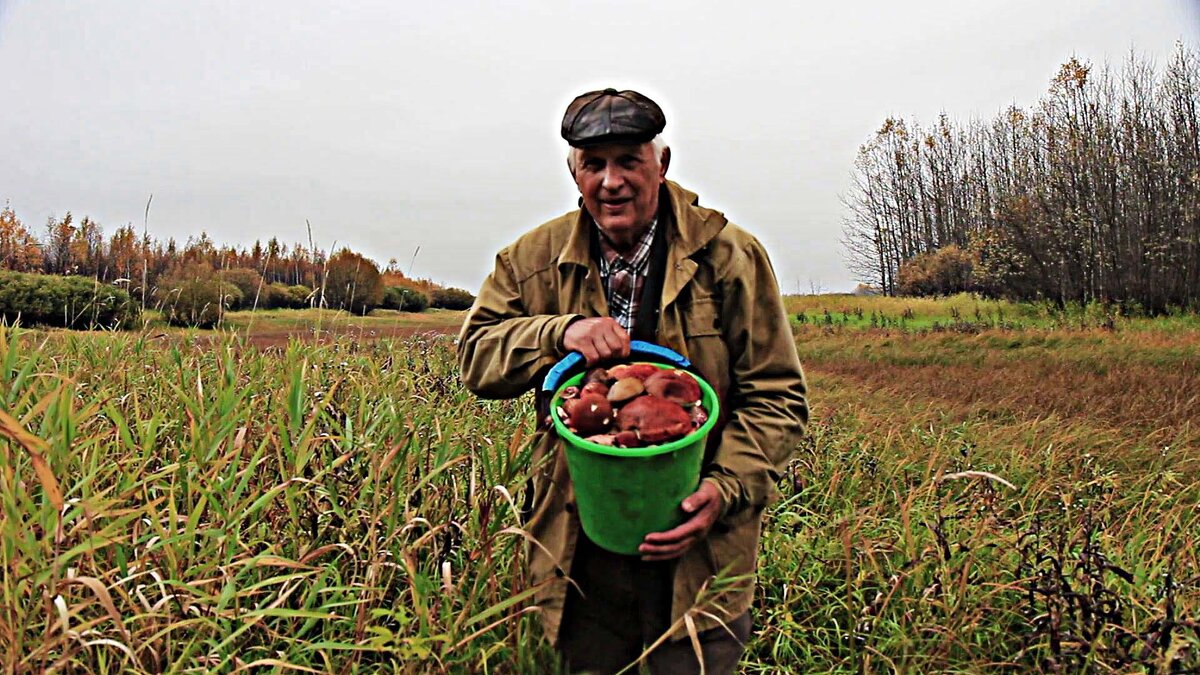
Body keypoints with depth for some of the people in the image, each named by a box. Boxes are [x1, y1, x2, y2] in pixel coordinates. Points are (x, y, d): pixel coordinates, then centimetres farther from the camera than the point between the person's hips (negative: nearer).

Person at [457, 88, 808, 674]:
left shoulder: (729, 256, -5)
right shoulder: (536, 258, 3)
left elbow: (777, 395, -3)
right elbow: (475, 356, 0)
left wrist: (726, 487, -18)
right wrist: (561, 332, -18)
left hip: (696, 546, -2)